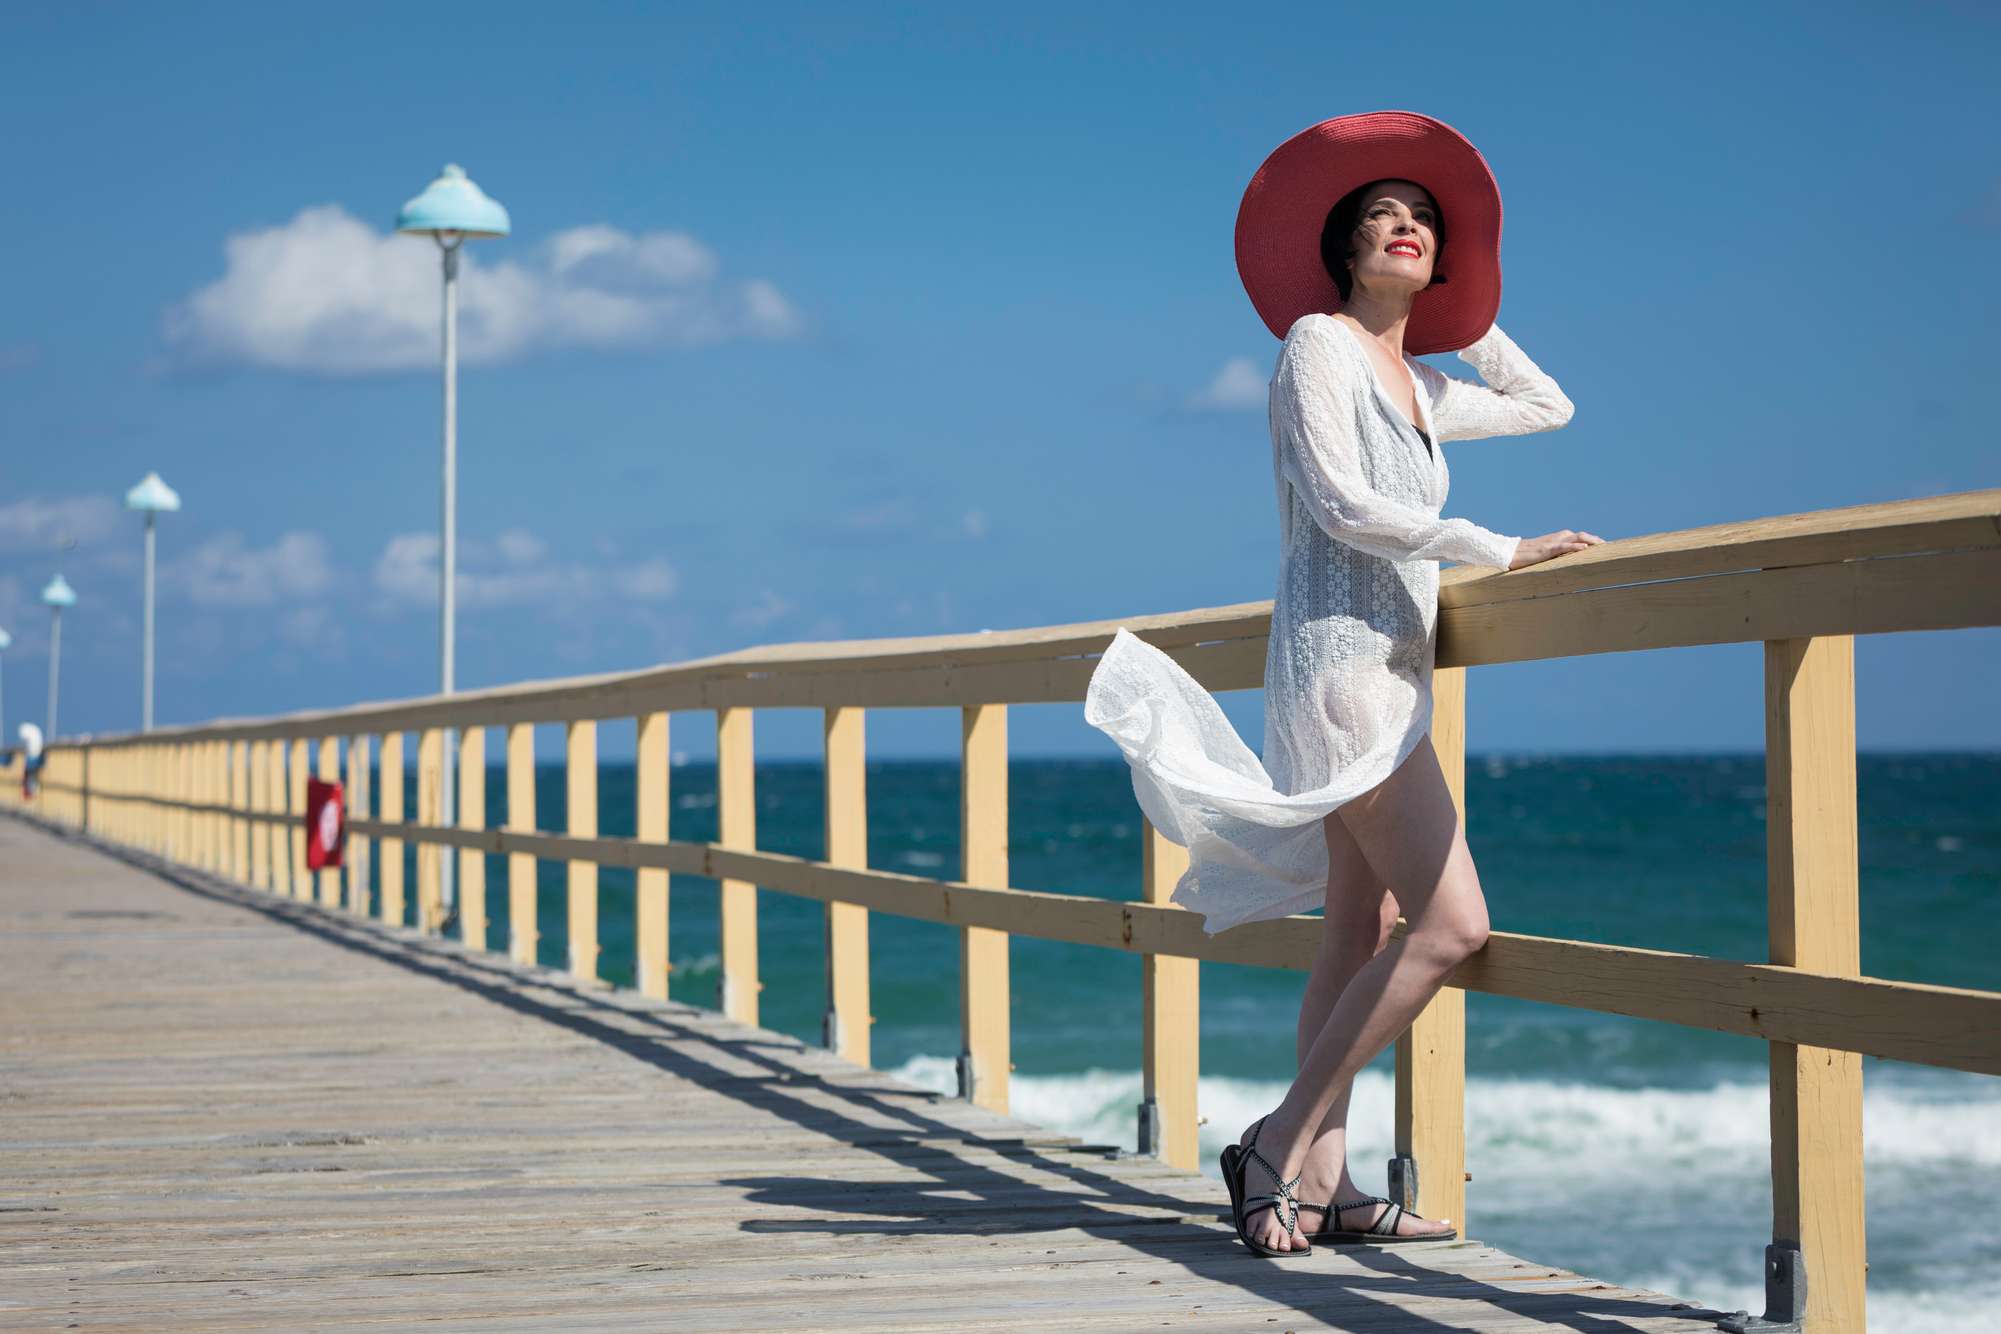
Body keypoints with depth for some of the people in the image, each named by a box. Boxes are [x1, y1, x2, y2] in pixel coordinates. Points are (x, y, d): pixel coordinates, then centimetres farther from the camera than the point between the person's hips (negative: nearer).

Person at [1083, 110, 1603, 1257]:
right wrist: (1499, 550, -16)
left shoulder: (1420, 387, 19)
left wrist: (1463, 314, 26)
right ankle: (1281, 1147, -13)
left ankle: (1322, 1184, 6)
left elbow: (1547, 406, 35)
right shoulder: (1320, 342, -4)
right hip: (1342, 656, -9)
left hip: (1390, 671, 9)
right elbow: (1344, 503, -16)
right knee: (1450, 921, -17)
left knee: (1361, 940, 5)